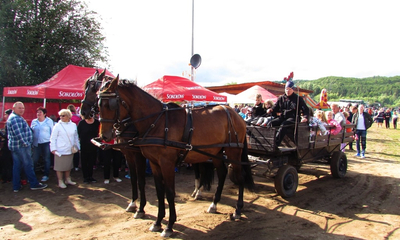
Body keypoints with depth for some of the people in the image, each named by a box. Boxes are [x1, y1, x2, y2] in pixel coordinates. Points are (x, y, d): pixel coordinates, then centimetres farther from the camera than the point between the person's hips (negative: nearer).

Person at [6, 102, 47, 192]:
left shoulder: (13, 117, 18)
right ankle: (34, 184, 7)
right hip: (21, 146, -10)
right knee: (28, 165, -1)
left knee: (16, 166, 11)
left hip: (15, 146, 10)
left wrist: (26, 143, 22)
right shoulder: (15, 118, -17)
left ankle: (16, 186, 17)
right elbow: (18, 133, -25)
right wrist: (25, 143, -17)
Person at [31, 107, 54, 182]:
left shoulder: (49, 121, 1)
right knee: (34, 160, 1)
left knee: (46, 160, 6)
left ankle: (46, 175, 16)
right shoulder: (34, 121, 9)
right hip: (36, 144, 2)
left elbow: (52, 132, 1)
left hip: (46, 143, -2)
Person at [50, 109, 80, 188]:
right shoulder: (57, 126, -4)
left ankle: (68, 179, 29)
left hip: (70, 150, 4)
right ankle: (60, 182, 13)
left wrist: (77, 146, 17)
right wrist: (53, 148, -11)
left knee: (68, 166, 15)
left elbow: (75, 137, 17)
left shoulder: (73, 125, 8)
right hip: (60, 151, -4)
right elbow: (53, 138, -5)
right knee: (60, 167, 2)